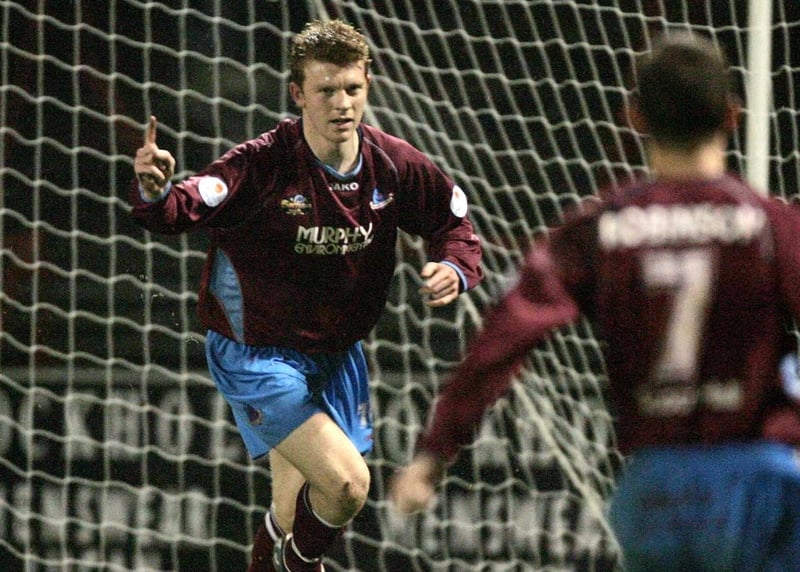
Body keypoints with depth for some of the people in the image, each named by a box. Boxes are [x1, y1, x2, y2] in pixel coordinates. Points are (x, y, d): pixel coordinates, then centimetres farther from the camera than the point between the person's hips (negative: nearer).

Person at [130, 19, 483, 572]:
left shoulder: (394, 164, -9)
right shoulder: (261, 166, -25)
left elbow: (455, 222, 5)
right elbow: (184, 209, -39)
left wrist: (455, 269, -16)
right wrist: (156, 191, -62)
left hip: (337, 355, 6)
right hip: (257, 355, -6)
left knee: (295, 515, 15)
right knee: (346, 483, -21)